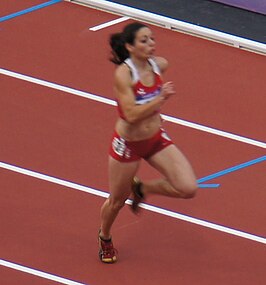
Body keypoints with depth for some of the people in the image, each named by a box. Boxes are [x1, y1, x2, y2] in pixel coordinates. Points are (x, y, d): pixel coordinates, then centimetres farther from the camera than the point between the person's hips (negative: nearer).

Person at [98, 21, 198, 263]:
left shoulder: (160, 65, -9)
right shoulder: (123, 74, -26)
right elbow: (131, 115, -32)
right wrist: (161, 98, -38)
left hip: (156, 139, 5)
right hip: (128, 143, -5)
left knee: (188, 188, -11)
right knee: (117, 201, 15)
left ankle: (141, 189, 18)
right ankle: (105, 238, 48)